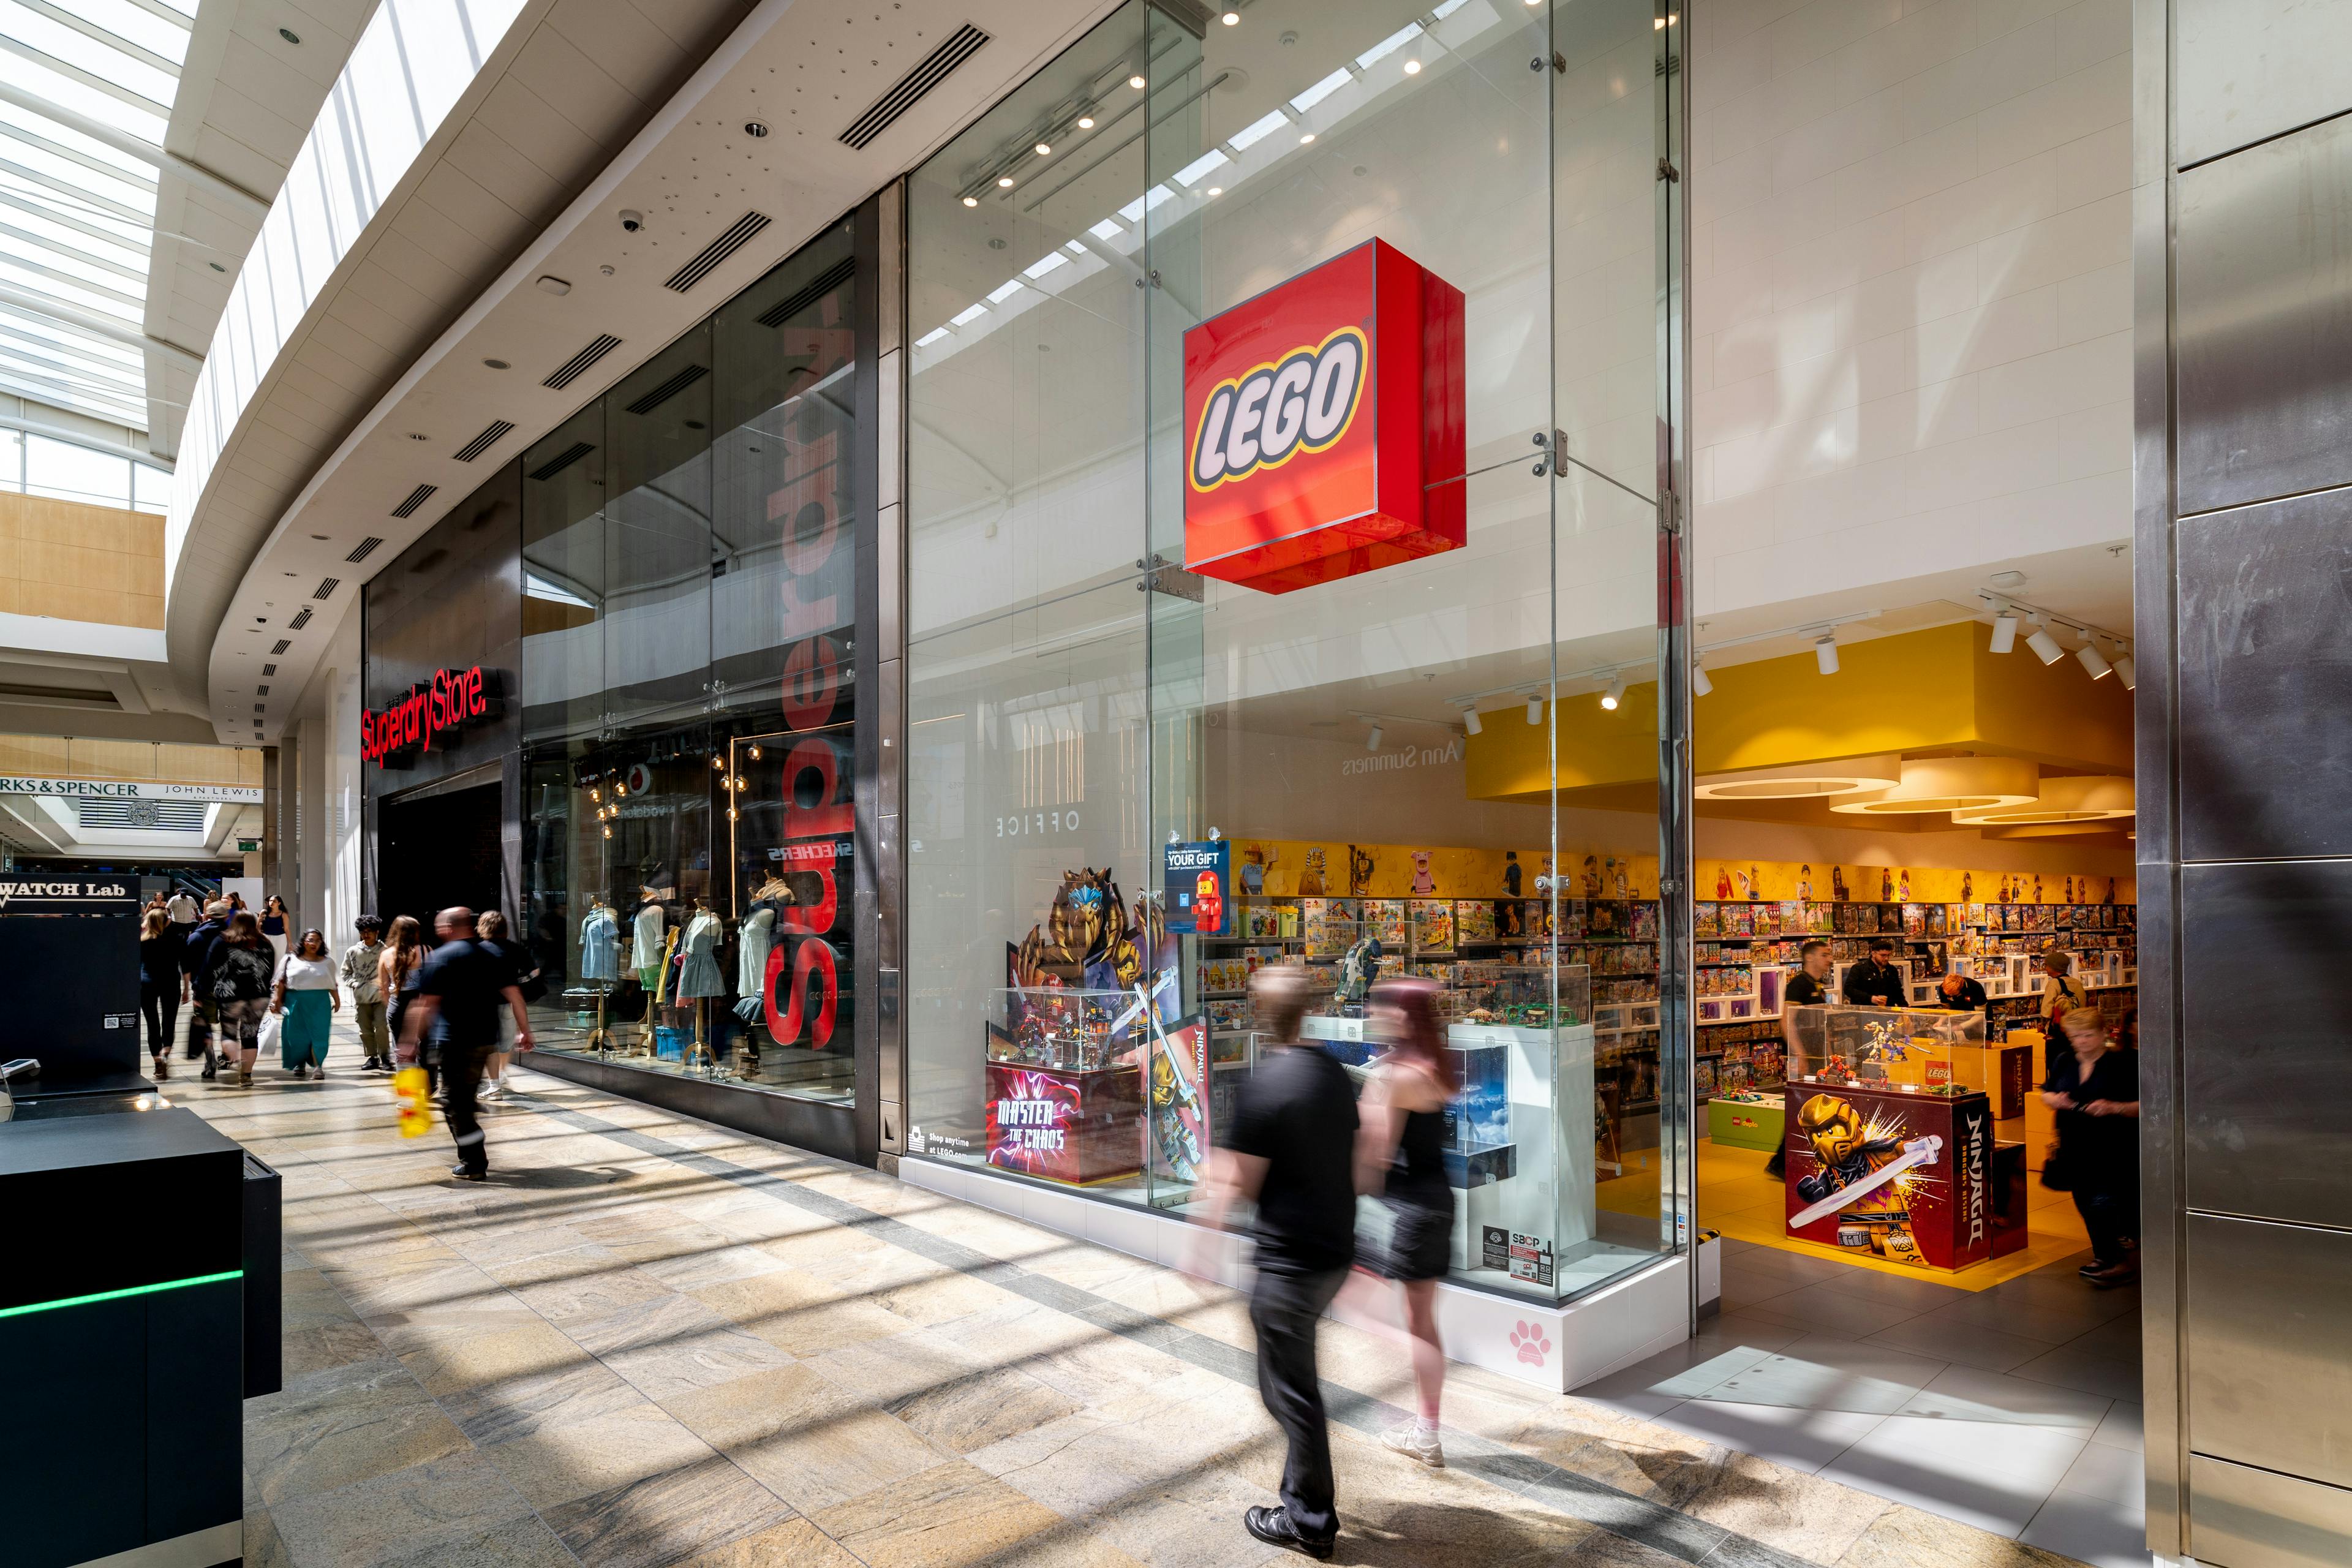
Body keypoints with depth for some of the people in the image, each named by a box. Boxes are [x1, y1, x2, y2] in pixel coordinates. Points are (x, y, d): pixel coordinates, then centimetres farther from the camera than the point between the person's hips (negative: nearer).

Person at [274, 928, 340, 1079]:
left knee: (319, 1034, -4)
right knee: (297, 1035, 6)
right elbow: (282, 982, 5)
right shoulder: (291, 960, 5)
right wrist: (278, 1002, 2)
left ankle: (318, 1066, 1)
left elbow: (332, 984, 11)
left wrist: (337, 1001, 10)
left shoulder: (327, 962, 8)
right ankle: (299, 1065, 22)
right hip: (295, 1002, 0)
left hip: (320, 1003, 0)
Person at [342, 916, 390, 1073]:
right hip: (361, 998, 3)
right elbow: (346, 972, 14)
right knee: (365, 1030, 7)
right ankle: (372, 1057, 21)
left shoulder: (384, 951, -4)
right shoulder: (352, 951, 6)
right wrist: (354, 984, -2)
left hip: (380, 997, -3)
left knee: (381, 1027, -11)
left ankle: (385, 1057, 3)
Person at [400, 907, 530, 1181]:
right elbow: (514, 995, 5)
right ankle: (472, 1158, 27)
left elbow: (426, 1005, -13)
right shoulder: (492, 956, 9)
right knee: (466, 1099, 21)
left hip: (456, 1042, -6)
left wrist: (410, 1042, -9)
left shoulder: (441, 958, -8)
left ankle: (474, 1165, 2)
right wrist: (524, 1030, 10)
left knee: (457, 1104, 2)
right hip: (487, 1040, 7)